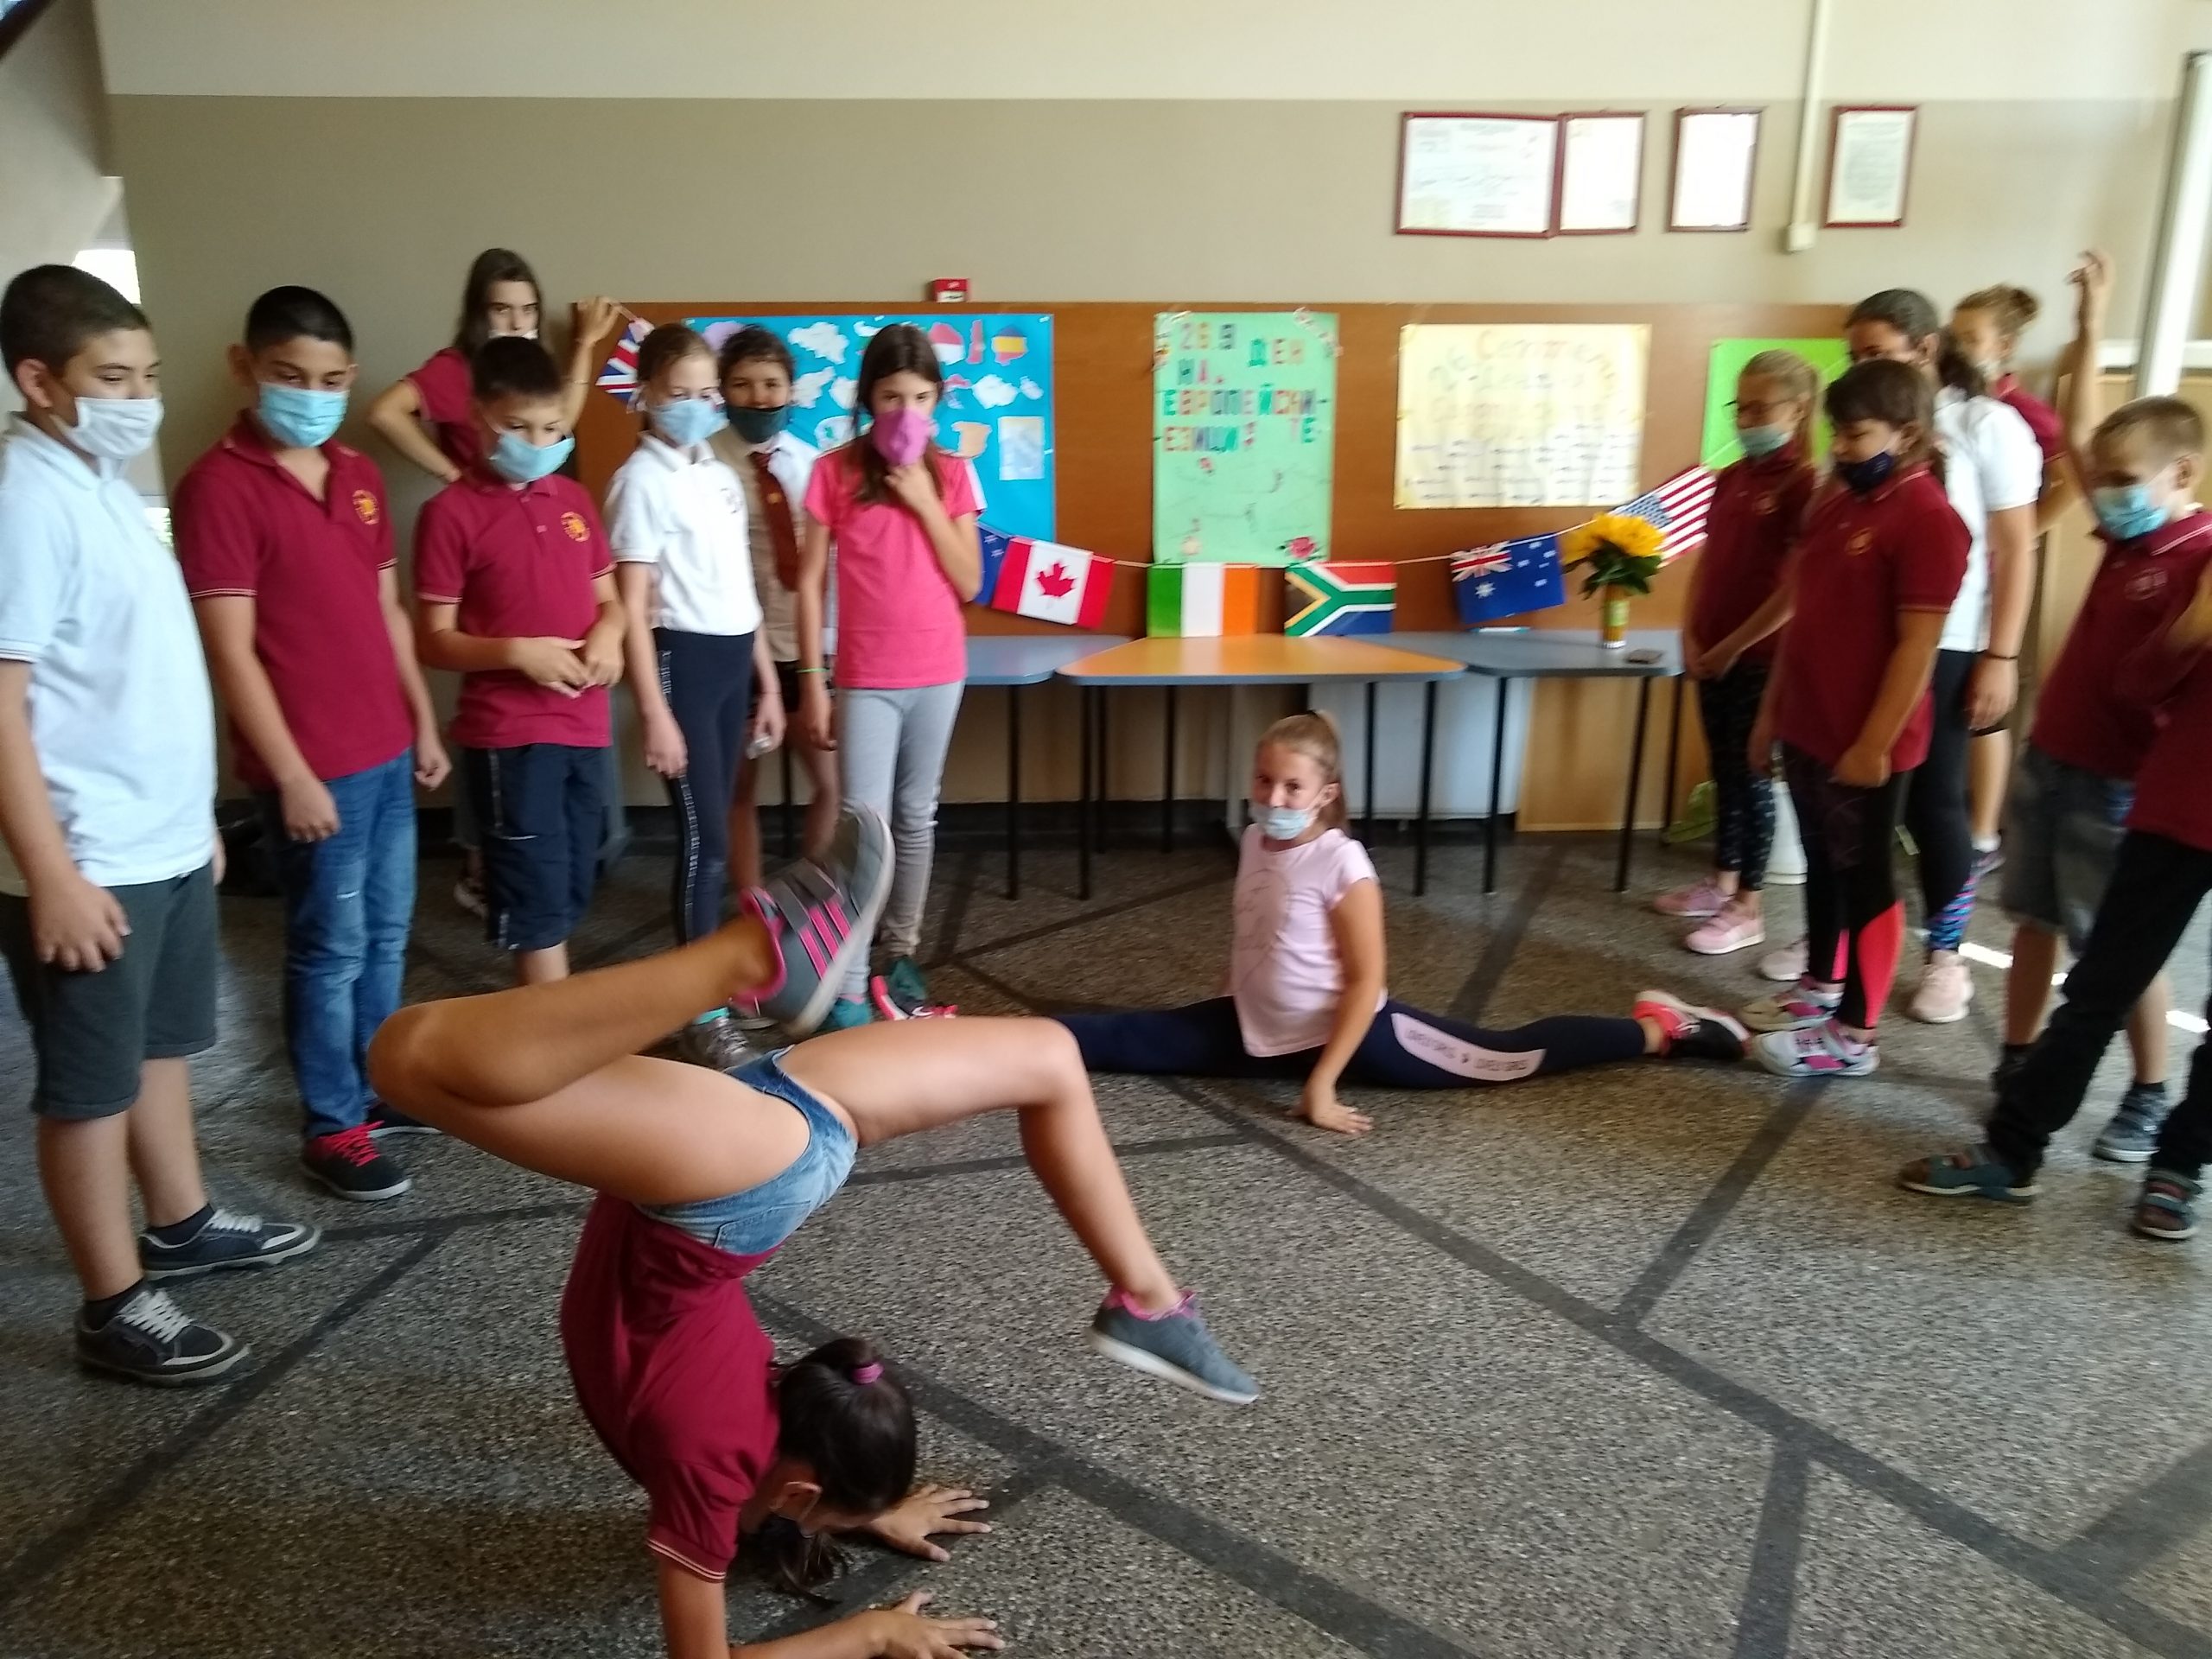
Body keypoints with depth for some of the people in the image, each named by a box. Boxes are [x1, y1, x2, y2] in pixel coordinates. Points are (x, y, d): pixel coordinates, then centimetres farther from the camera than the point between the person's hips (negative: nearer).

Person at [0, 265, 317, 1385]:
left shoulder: (104, 483, 10)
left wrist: (194, 814, 20)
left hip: (166, 842, 9)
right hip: (90, 864, -9)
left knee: (162, 1047, 22)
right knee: (92, 1086, 5)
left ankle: (184, 1225, 39)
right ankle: (114, 1305, 18)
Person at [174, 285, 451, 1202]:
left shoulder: (358, 474, 10)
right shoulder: (217, 487, -13)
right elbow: (230, 648, -16)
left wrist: (424, 724, 15)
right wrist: (292, 775, -17)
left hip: (387, 750, 7)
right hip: (315, 767, -7)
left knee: (386, 932, 17)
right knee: (330, 946, 4)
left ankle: (378, 1085, 33)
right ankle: (333, 1127, 19)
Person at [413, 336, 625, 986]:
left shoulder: (573, 499, 10)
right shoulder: (451, 512, -7)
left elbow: (608, 597, 17)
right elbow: (434, 640, -7)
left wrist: (608, 633, -5)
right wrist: (517, 652, -22)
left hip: (585, 726, 6)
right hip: (509, 735, -6)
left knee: (569, 892, 14)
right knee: (537, 896, -2)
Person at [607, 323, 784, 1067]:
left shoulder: (722, 475, 13)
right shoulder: (642, 480, -9)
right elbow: (632, 605, -13)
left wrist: (768, 682, 16)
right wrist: (653, 712, -17)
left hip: (734, 658, 7)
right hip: (684, 659, -7)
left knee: (712, 831, 12)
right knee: (704, 838, -7)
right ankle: (702, 1009, 2)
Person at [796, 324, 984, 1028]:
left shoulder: (951, 474, 3)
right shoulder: (835, 472, -5)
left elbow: (969, 584, -2)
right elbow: (810, 582, -3)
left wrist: (927, 504, -11)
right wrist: (812, 682, -6)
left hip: (938, 674, 3)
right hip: (865, 679, -3)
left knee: (917, 817, 13)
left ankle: (901, 955, 28)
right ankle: (848, 991, -3)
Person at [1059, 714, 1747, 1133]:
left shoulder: (1342, 863, -21)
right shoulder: (1253, 843, 0)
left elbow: (1367, 980, -20)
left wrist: (1322, 1083, -22)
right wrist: (1231, 1005, 19)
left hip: (1350, 1032, -6)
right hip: (1258, 1027, 6)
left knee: (1510, 1055, 1)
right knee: (1122, 1038, -6)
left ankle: (1662, 1030, 14)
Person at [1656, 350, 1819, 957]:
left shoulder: (1804, 484, -13)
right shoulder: (1730, 479, 8)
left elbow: (1797, 589, -16)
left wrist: (1733, 645, -14)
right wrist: (1690, 635, 3)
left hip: (1760, 657, -7)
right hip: (1711, 653, 7)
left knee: (1751, 775, 1)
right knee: (1723, 770, 16)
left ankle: (1748, 908, 12)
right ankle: (1721, 882, 30)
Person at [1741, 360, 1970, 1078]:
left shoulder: (1928, 520, -16)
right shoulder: (1833, 502, 10)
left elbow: (1917, 648, -18)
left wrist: (1874, 744, -19)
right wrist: (1772, 707, 16)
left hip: (1866, 742, -8)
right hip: (1809, 725, 8)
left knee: (1865, 876, 2)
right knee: (1822, 863, 19)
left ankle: (1854, 1035, 11)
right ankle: (1821, 988, 35)